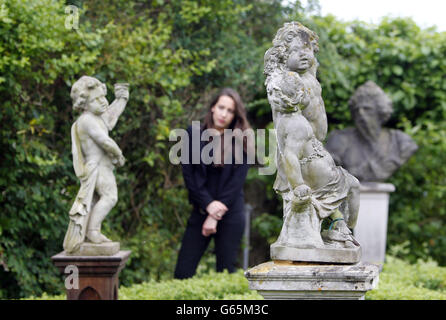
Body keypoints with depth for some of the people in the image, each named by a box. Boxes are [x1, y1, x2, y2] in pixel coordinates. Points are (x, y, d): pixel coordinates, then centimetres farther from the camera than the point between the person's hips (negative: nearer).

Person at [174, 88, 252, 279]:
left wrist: (215, 217, -9)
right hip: (201, 210, 1)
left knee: (226, 271, 1)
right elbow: (188, 174, 0)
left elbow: (237, 181, -3)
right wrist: (208, 205, -11)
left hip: (230, 214, -1)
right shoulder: (193, 134, 5)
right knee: (183, 271, -4)